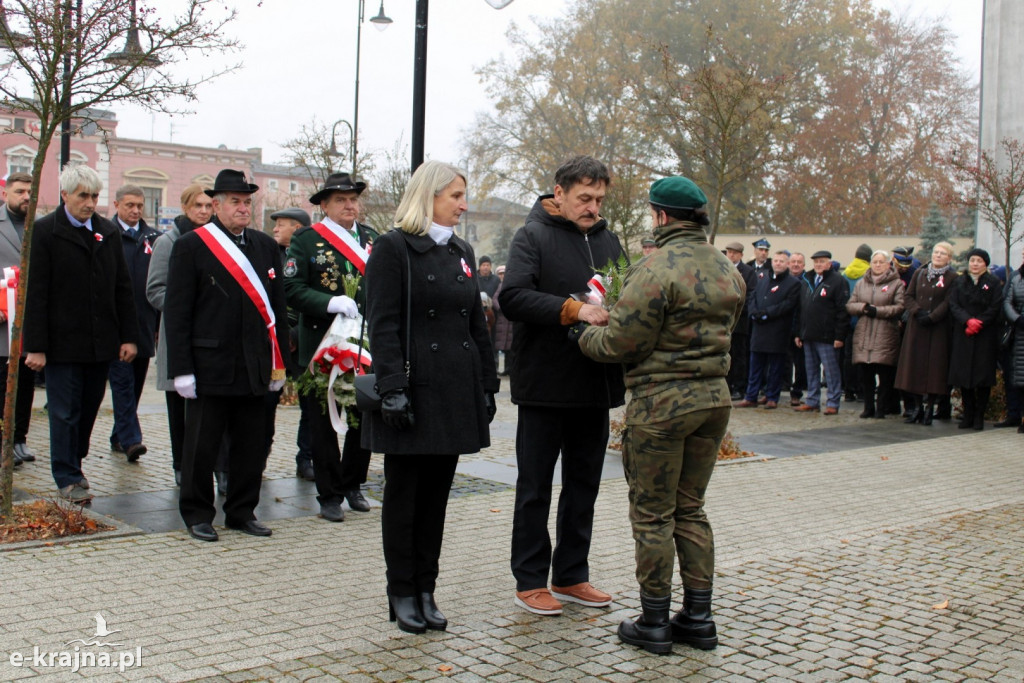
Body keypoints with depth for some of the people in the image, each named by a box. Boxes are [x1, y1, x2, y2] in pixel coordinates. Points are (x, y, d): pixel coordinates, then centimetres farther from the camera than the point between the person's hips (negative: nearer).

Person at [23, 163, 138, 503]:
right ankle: (68, 478, 11)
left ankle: (74, 463, 30)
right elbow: (34, 293, -8)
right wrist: (35, 346, -12)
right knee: (64, 411, 2)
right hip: (63, 343, -4)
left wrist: (129, 336, 6)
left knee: (89, 408, 12)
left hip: (101, 342, 5)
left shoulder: (108, 232, 9)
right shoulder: (44, 231, -5)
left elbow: (123, 288, 12)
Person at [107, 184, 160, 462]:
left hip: (144, 324, 4)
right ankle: (130, 438, -10)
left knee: (135, 383, 10)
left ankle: (119, 436, 22)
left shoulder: (154, 238, 11)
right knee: (122, 380, -8)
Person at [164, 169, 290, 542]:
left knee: (250, 447, 10)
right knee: (202, 446, 4)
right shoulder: (190, 246, -3)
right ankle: (197, 515, 18)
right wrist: (181, 369, -11)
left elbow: (278, 308, 13)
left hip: (254, 367, 4)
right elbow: (176, 312, -6)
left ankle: (242, 511, 24)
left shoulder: (266, 246, 11)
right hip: (210, 366, -4)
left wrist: (279, 362, 9)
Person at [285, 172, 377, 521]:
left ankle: (352, 485, 29)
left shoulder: (372, 238, 12)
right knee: (324, 425, 4)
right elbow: (292, 290, -10)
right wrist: (330, 303, -24)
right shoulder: (305, 240, -1)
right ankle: (329, 495, 17)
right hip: (322, 347, -3)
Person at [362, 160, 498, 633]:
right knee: (404, 495, 4)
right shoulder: (394, 248, -5)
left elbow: (477, 324, 17)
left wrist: (486, 386, 13)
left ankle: (426, 590, 20)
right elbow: (383, 326, -12)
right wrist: (392, 388, -19)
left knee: (437, 495, 11)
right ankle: (402, 593, 15)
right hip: (414, 392, -6)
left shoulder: (461, 252, 15)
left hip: (456, 394, 6)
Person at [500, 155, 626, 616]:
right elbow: (513, 297, -19)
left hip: (595, 385, 6)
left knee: (584, 484, 14)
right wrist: (573, 310, -27)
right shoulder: (532, 237, -6)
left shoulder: (608, 240, 13)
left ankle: (571, 576, 27)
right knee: (535, 487, 5)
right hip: (545, 386, -6)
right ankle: (530, 581, 16)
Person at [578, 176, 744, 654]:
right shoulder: (728, 271, 8)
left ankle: (654, 623, 13)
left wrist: (586, 335, 2)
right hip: (714, 397, 8)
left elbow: (620, 343, -17)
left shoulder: (656, 270, -17)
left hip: (660, 403, -7)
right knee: (691, 509, 17)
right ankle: (698, 617, 22)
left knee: (652, 515, 5)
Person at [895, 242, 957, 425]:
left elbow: (948, 303, -8)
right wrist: (918, 311, -10)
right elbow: (908, 296, 7)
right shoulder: (919, 273, 11)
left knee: (934, 365, -3)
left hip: (938, 328, -3)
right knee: (916, 363, 2)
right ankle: (918, 406, 10)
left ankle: (929, 407, 4)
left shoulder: (952, 278, 0)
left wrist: (931, 317, -18)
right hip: (916, 326, 3)